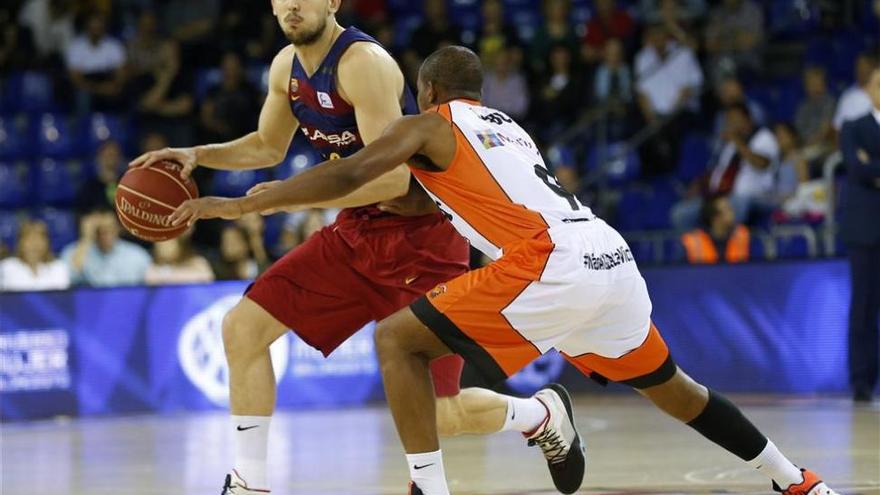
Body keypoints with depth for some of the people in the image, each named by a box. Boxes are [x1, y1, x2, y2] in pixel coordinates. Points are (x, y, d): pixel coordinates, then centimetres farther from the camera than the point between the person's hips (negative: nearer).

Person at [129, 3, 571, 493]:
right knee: (243, 329, -3)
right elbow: (269, 146, 22)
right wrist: (195, 155, 7)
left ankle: (541, 413, 21)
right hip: (357, 231, 8)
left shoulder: (364, 63, -23)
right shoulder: (287, 66, 3)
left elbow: (392, 177, -28)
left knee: (433, 413, -10)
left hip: (420, 236, -8)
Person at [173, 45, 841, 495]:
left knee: (398, 340, 1)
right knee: (664, 384, 29)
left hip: (553, 266, -8)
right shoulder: (508, 127, 31)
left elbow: (348, 175, -5)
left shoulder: (428, 125, 9)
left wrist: (240, 205, -3)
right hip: (613, 256, 8)